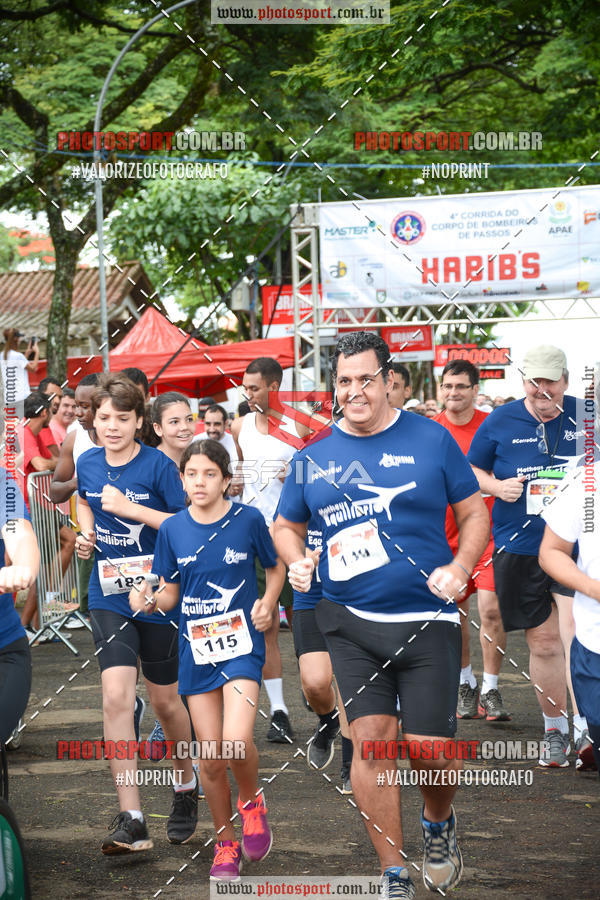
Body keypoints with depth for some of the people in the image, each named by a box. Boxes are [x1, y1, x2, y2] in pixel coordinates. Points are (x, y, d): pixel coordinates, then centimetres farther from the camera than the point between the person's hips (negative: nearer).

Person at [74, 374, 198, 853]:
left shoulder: (157, 465, -10)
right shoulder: (88, 464, 4)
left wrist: (132, 509, -20)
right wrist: (86, 535, 5)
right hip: (109, 596, 3)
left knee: (165, 701, 10)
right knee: (116, 696, -13)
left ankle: (187, 785, 39)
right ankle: (131, 819, -14)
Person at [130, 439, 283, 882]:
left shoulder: (248, 520, -6)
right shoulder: (172, 530, 1)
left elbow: (276, 566, 9)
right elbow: (171, 593, 8)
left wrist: (268, 602, -9)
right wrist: (149, 601, -13)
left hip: (242, 644, -3)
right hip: (196, 649, 3)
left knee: (237, 741, -23)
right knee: (210, 760, 4)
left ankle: (252, 802, 9)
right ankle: (226, 844, 25)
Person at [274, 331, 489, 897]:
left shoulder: (431, 439, 2)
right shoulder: (313, 455, 7)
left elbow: (474, 513, 7)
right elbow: (286, 527, 20)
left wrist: (459, 567, -10)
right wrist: (297, 562, -1)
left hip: (426, 619, -2)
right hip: (351, 622, 2)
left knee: (428, 747, -6)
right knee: (371, 738, -5)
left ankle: (439, 823, 29)